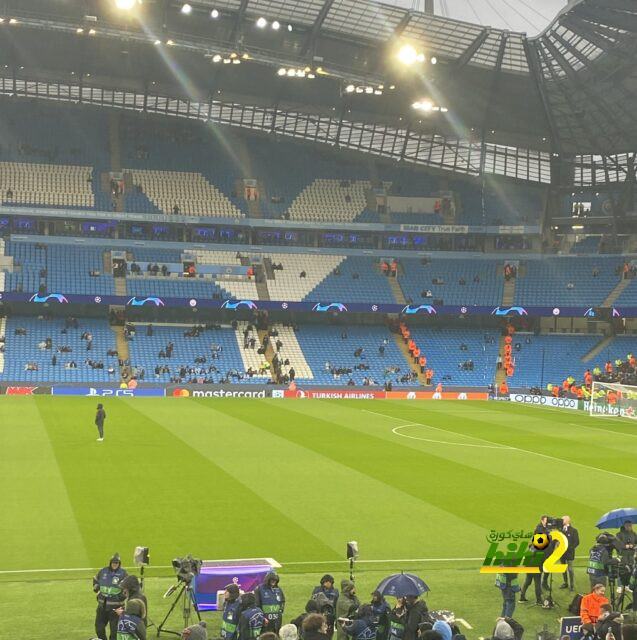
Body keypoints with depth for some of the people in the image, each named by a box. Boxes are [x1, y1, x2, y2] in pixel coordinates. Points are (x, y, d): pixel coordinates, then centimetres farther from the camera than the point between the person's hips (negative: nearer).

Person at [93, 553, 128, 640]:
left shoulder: (123, 574, -8)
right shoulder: (103, 571, 4)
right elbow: (95, 580, 23)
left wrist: (122, 595, -12)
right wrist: (97, 589, 13)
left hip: (116, 606, -5)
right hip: (102, 604, 5)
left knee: (115, 628, -2)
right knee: (99, 626, 14)